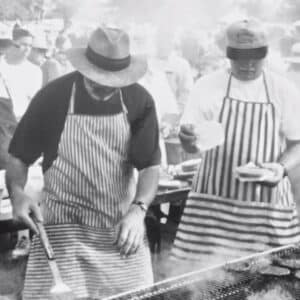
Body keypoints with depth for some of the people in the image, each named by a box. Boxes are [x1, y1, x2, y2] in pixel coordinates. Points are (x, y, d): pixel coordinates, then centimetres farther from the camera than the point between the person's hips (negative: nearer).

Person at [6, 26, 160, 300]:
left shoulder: (139, 101, -4)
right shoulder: (52, 97, -9)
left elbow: (151, 165, -3)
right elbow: (20, 157, 0)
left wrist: (138, 210, -20)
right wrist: (17, 193, -20)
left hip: (122, 228, 2)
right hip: (64, 226, -2)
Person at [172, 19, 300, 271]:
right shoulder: (208, 86, 0)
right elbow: (191, 145, -1)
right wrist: (188, 139, -26)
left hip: (268, 201, 1)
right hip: (215, 199, 0)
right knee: (207, 273, -4)